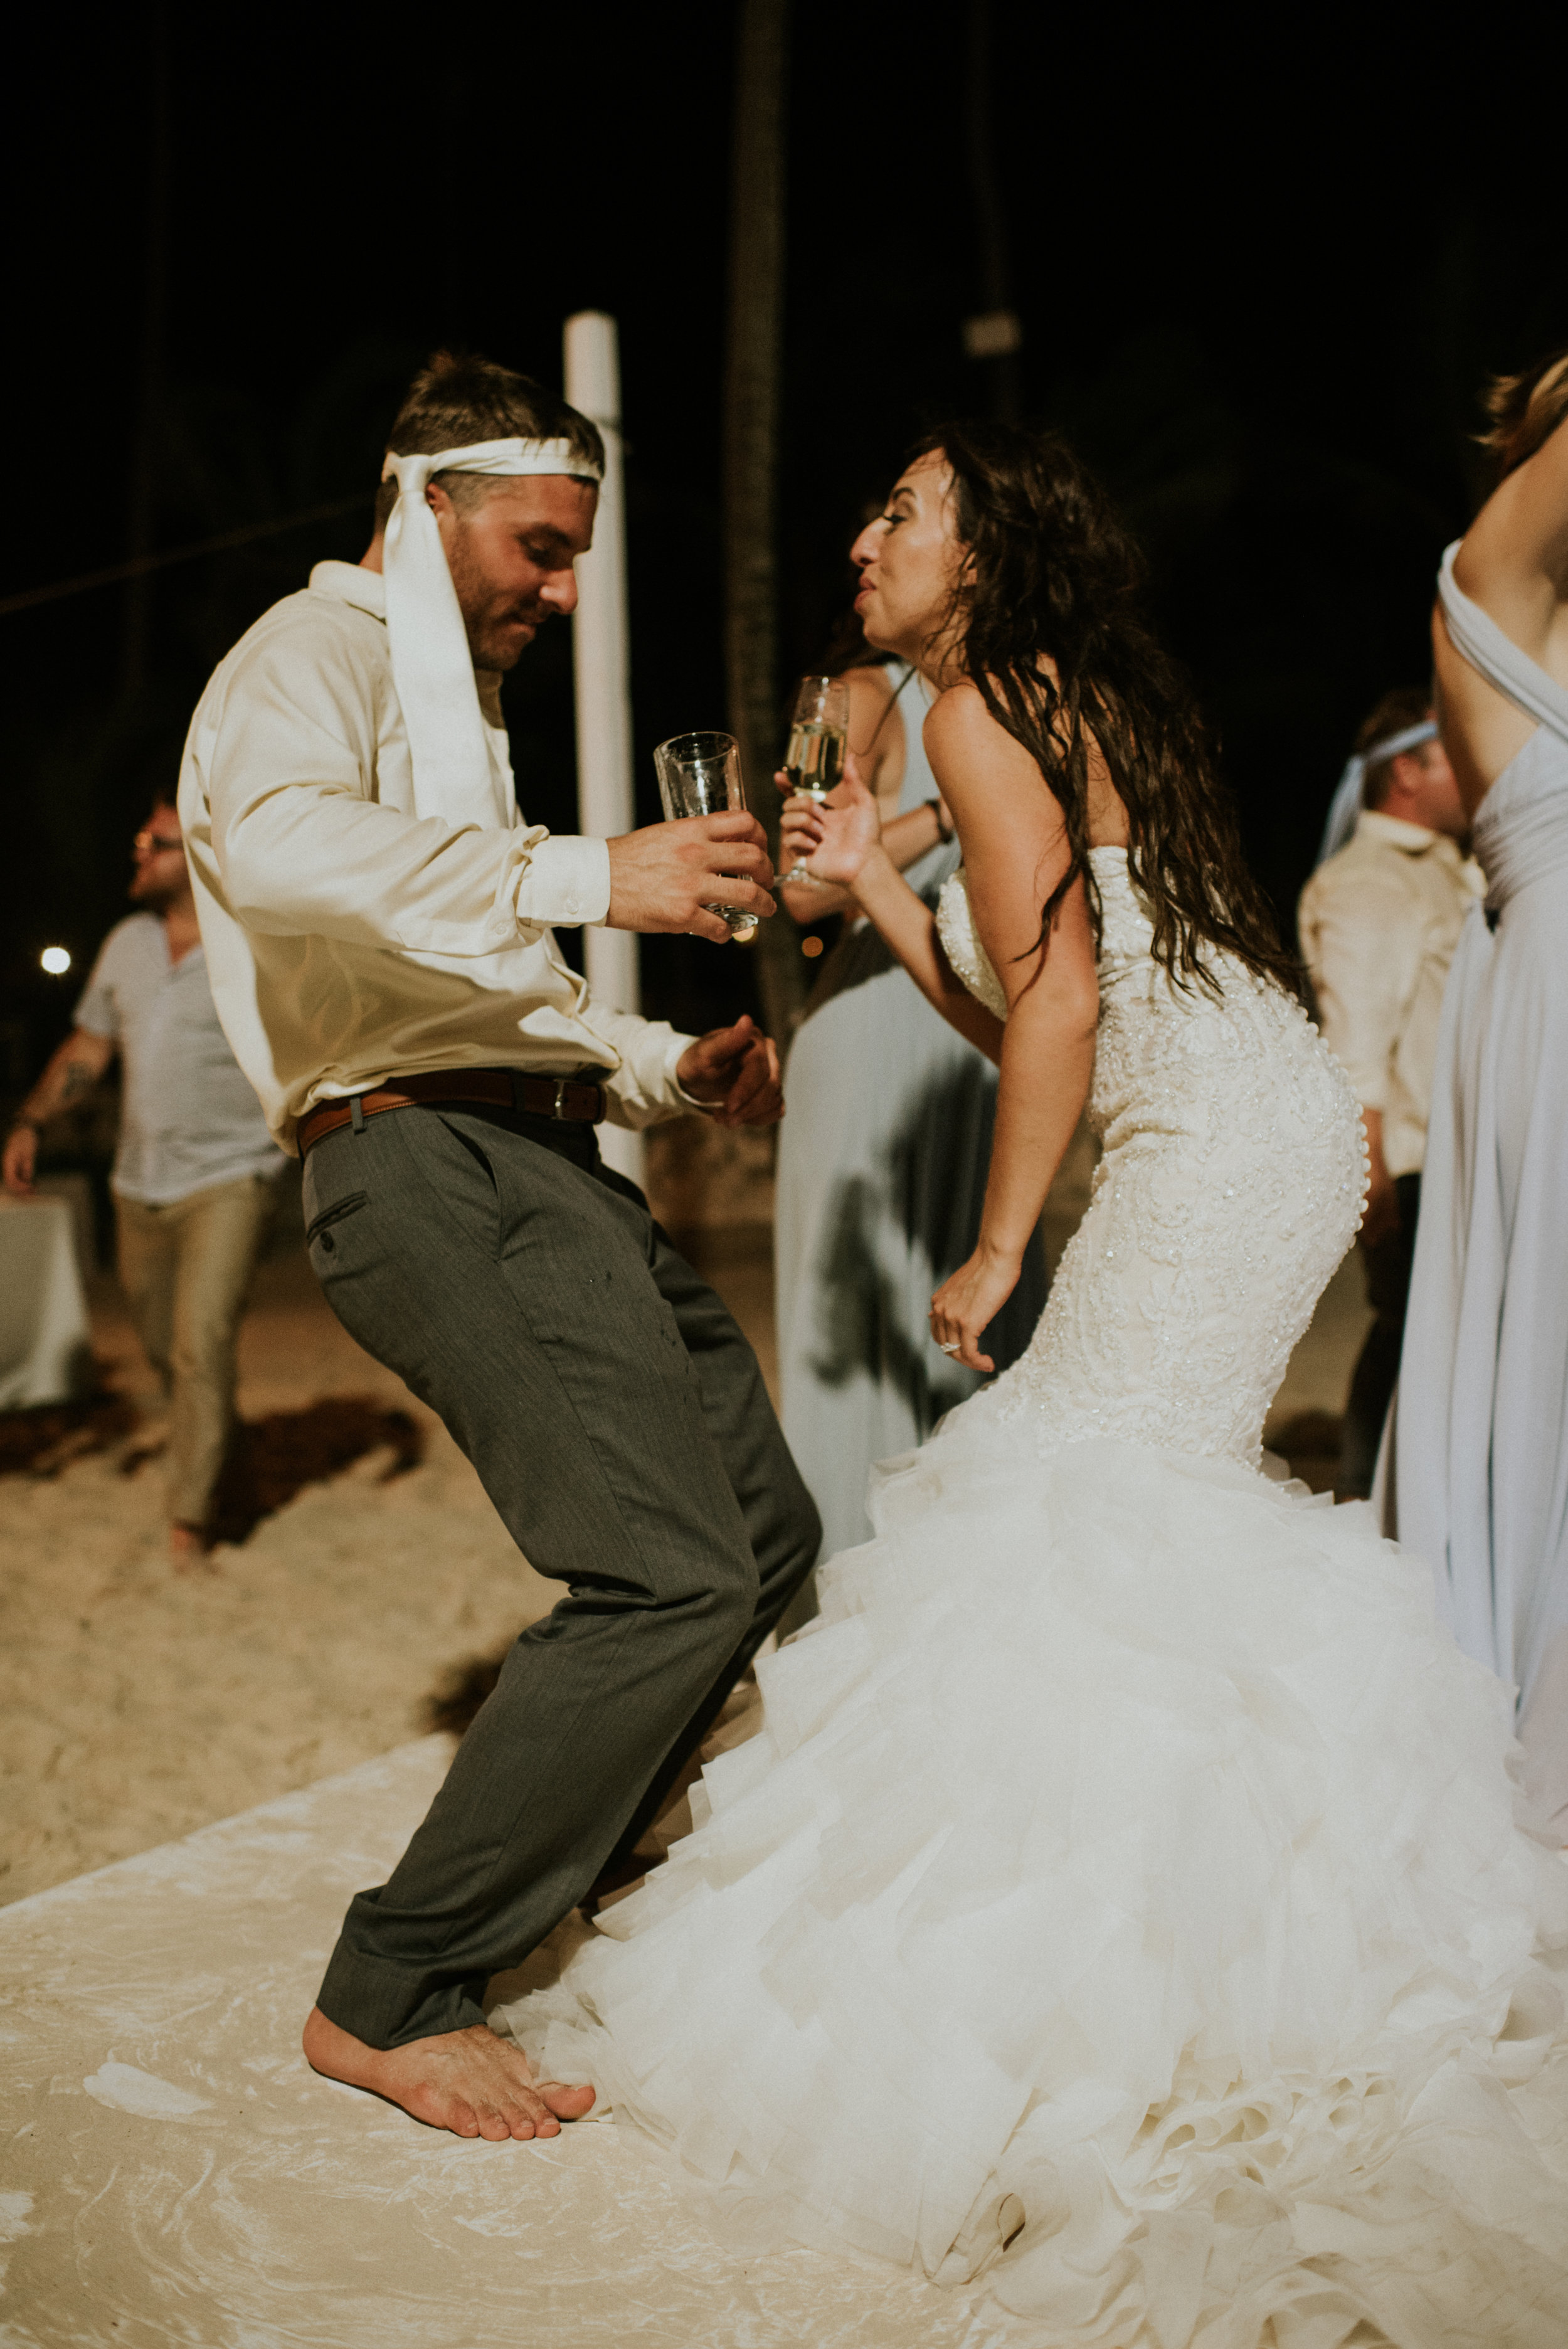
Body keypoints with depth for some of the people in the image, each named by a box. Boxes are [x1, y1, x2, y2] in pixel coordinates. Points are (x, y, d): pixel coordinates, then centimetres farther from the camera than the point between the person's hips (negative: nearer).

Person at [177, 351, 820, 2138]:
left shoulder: (450, 701, 30)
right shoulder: (321, 650, -1)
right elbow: (274, 839, -26)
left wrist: (664, 1066, 17)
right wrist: (587, 873, -27)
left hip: (538, 1155, 10)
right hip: (429, 1164, -10)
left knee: (765, 1532, 12)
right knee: (672, 1574, -20)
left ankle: (546, 1880, 27)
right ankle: (393, 1993, -5)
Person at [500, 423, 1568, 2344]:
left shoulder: (983, 707, -6)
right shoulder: (1078, 711, 23)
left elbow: (1057, 998, -15)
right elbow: (1030, 1016, 19)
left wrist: (995, 1253, -10)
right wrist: (875, 885, 19)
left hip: (1220, 1144, -10)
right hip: (1262, 1131, 10)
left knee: (1081, 1504, -7)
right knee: (1142, 1496, 14)